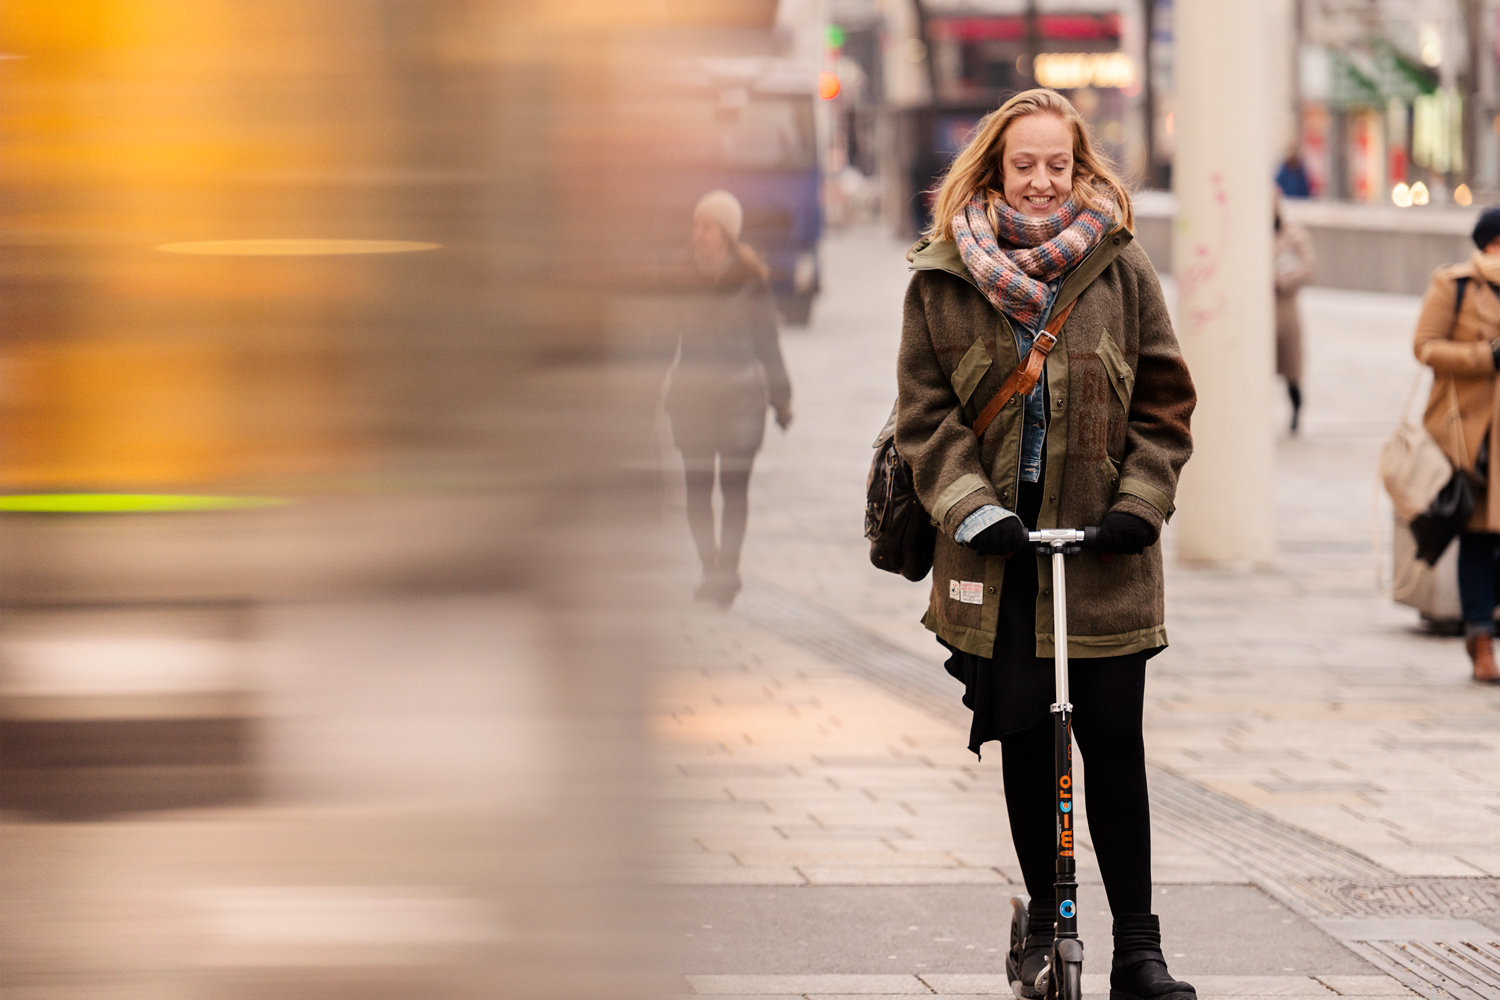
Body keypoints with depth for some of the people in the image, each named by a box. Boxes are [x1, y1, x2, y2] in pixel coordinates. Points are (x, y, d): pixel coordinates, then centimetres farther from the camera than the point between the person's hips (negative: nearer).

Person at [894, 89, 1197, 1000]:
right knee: (1023, 738, 8)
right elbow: (924, 409, 2)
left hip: (1105, 548, -1)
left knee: (1113, 742, -2)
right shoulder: (943, 278, 3)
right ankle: (1044, 924, 22)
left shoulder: (1121, 268, 2)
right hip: (999, 546, 1)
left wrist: (1142, 501, -7)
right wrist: (968, 505, -11)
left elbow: (1163, 400, 5)